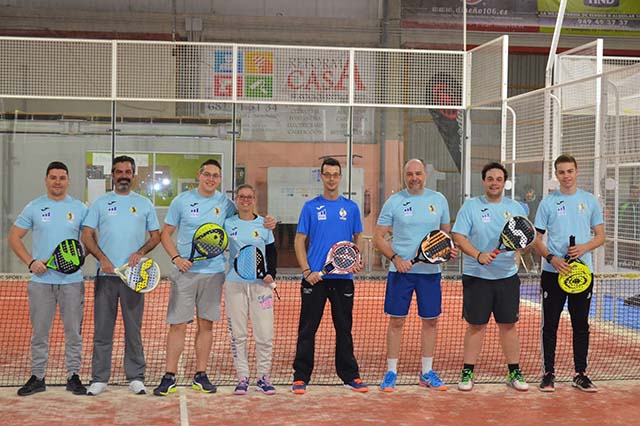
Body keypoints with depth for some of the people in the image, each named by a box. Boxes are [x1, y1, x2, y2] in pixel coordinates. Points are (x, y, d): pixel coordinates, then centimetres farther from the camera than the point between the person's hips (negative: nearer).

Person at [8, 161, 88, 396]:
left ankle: (73, 376, 14)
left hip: (72, 280, 0)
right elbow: (14, 237, 6)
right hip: (41, 280, 0)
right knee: (39, 331, 7)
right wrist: (31, 262, -5)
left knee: (73, 331, 4)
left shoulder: (79, 208, 5)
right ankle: (37, 377, 17)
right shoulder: (34, 207, 4)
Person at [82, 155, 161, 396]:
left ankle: (136, 378, 11)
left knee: (134, 329, 3)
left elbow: (155, 236, 10)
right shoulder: (100, 203, 9)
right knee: (102, 329, 2)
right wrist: (102, 258, -10)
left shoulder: (144, 204, 10)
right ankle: (99, 379, 10)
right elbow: (87, 235, 5)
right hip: (105, 275, 0)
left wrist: (141, 252, -8)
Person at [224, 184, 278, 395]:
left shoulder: (264, 224, 6)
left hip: (261, 284, 0)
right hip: (234, 284, 0)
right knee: (237, 333, 2)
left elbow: (272, 252, 10)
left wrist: (271, 273, -3)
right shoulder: (228, 224, 6)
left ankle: (263, 376, 11)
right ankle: (242, 377, 12)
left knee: (264, 333, -2)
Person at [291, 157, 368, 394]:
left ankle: (350, 375, 19)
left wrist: (357, 260, -6)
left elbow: (357, 239, 13)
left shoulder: (351, 208, 7)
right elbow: (299, 241, 2)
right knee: (307, 329, 2)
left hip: (343, 278, 2)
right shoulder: (310, 207, 2)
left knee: (344, 328, 9)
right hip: (315, 277, -1)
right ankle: (301, 377, 10)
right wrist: (307, 270, -9)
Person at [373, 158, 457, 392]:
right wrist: (395, 258, -15)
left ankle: (427, 373, 20)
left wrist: (450, 249, -6)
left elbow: (446, 232, 16)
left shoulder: (439, 200, 6)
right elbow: (379, 237, 0)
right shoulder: (394, 202, -1)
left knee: (430, 321, 7)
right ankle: (391, 372, 12)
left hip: (430, 270, 2)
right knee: (396, 320, 2)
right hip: (401, 270, -2)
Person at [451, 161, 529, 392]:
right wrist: (479, 256, -21)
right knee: (476, 325, 2)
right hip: (476, 276, -2)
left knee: (508, 325, 7)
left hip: (507, 275, 2)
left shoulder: (515, 207, 8)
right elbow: (458, 237, -7)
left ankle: (514, 373, 18)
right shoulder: (470, 206, 0)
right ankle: (467, 373, 12)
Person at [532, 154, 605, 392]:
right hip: (553, 273, -1)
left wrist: (584, 247, -13)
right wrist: (551, 258, -14)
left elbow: (600, 236, 8)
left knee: (581, 325, 7)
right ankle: (549, 373, 12)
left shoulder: (590, 201, 7)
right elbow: (536, 239, 3)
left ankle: (580, 374, 17)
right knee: (550, 324, 3)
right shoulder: (548, 202, 3)